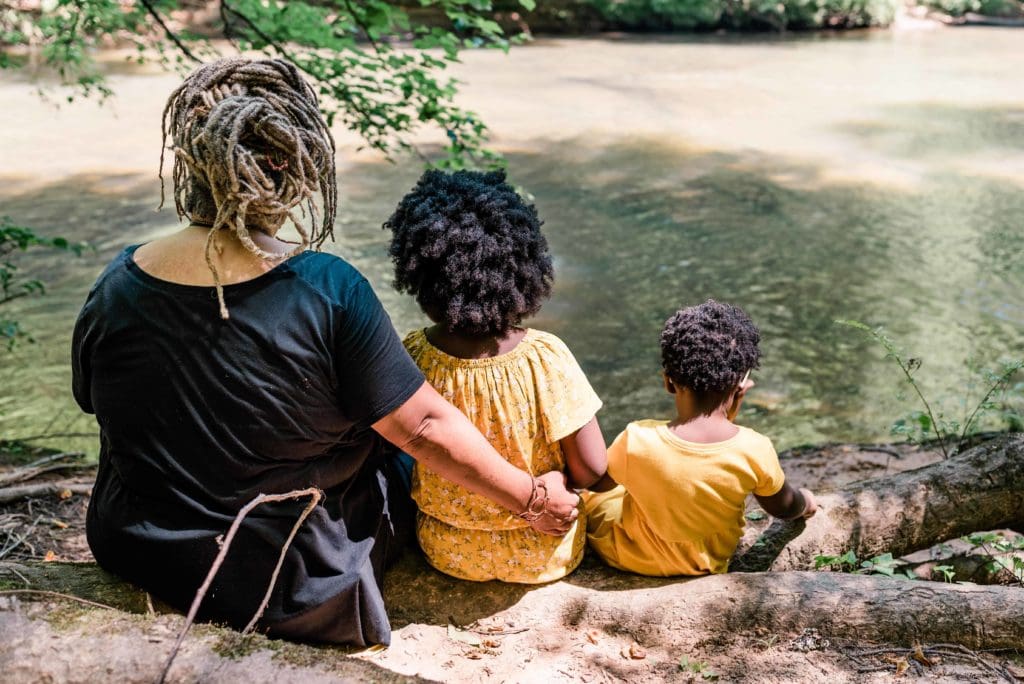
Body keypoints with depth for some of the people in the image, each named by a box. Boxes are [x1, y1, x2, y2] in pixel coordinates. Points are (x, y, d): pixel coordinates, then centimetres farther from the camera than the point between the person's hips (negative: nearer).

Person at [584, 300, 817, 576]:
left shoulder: (637, 442, -34)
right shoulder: (755, 450, -27)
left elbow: (597, 481, -14)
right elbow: (783, 508, -5)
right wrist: (806, 501, 16)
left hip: (638, 560, -2)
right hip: (710, 564, 3)